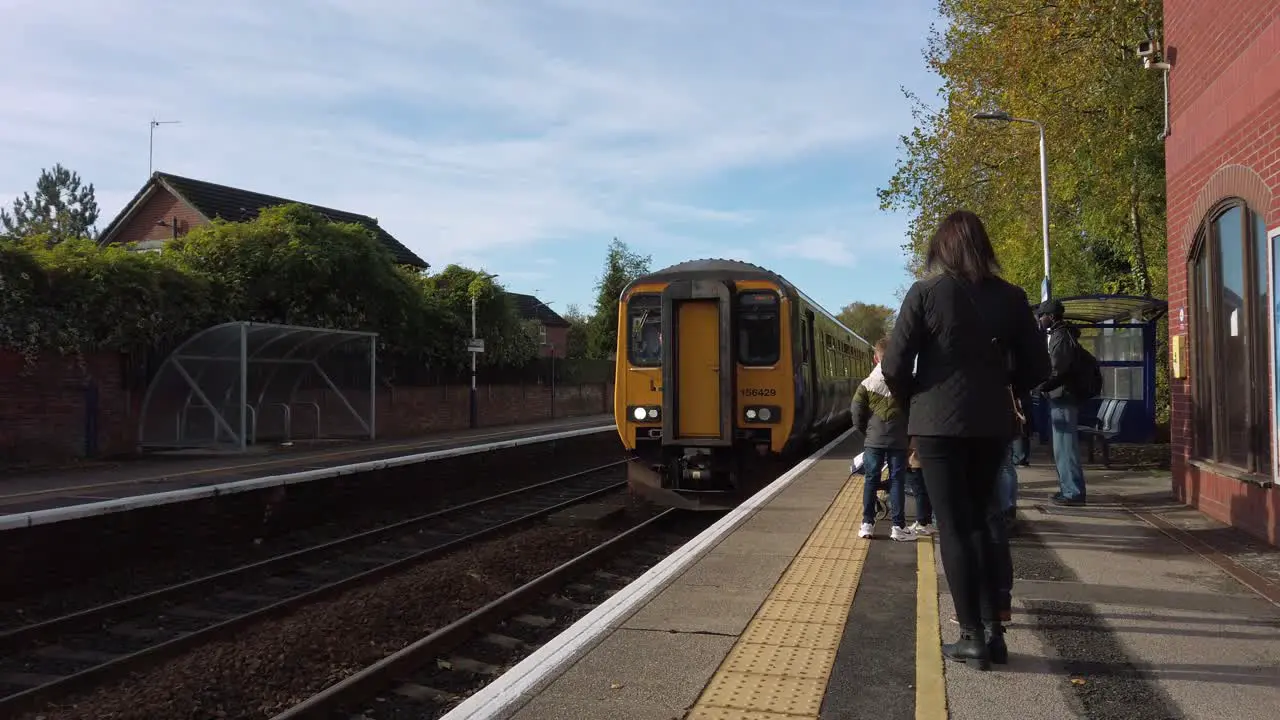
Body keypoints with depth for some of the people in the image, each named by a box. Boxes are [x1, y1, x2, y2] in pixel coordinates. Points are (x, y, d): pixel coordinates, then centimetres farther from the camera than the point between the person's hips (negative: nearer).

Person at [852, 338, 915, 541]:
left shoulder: (867, 383, -3)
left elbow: (857, 413, -2)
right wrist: (907, 431, 14)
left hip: (873, 439, 1)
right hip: (898, 439, 0)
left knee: (871, 480, 8)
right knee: (896, 481, 4)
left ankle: (867, 524, 8)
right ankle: (898, 527, 4)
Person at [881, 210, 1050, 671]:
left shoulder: (926, 293, -7)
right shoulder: (1011, 298, 4)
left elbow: (894, 366, -9)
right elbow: (1036, 369, 6)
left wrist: (911, 401, 9)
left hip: (938, 424, -4)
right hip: (992, 426, 4)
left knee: (954, 528, 3)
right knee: (978, 521, 18)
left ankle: (973, 639, 6)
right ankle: (993, 629, 16)